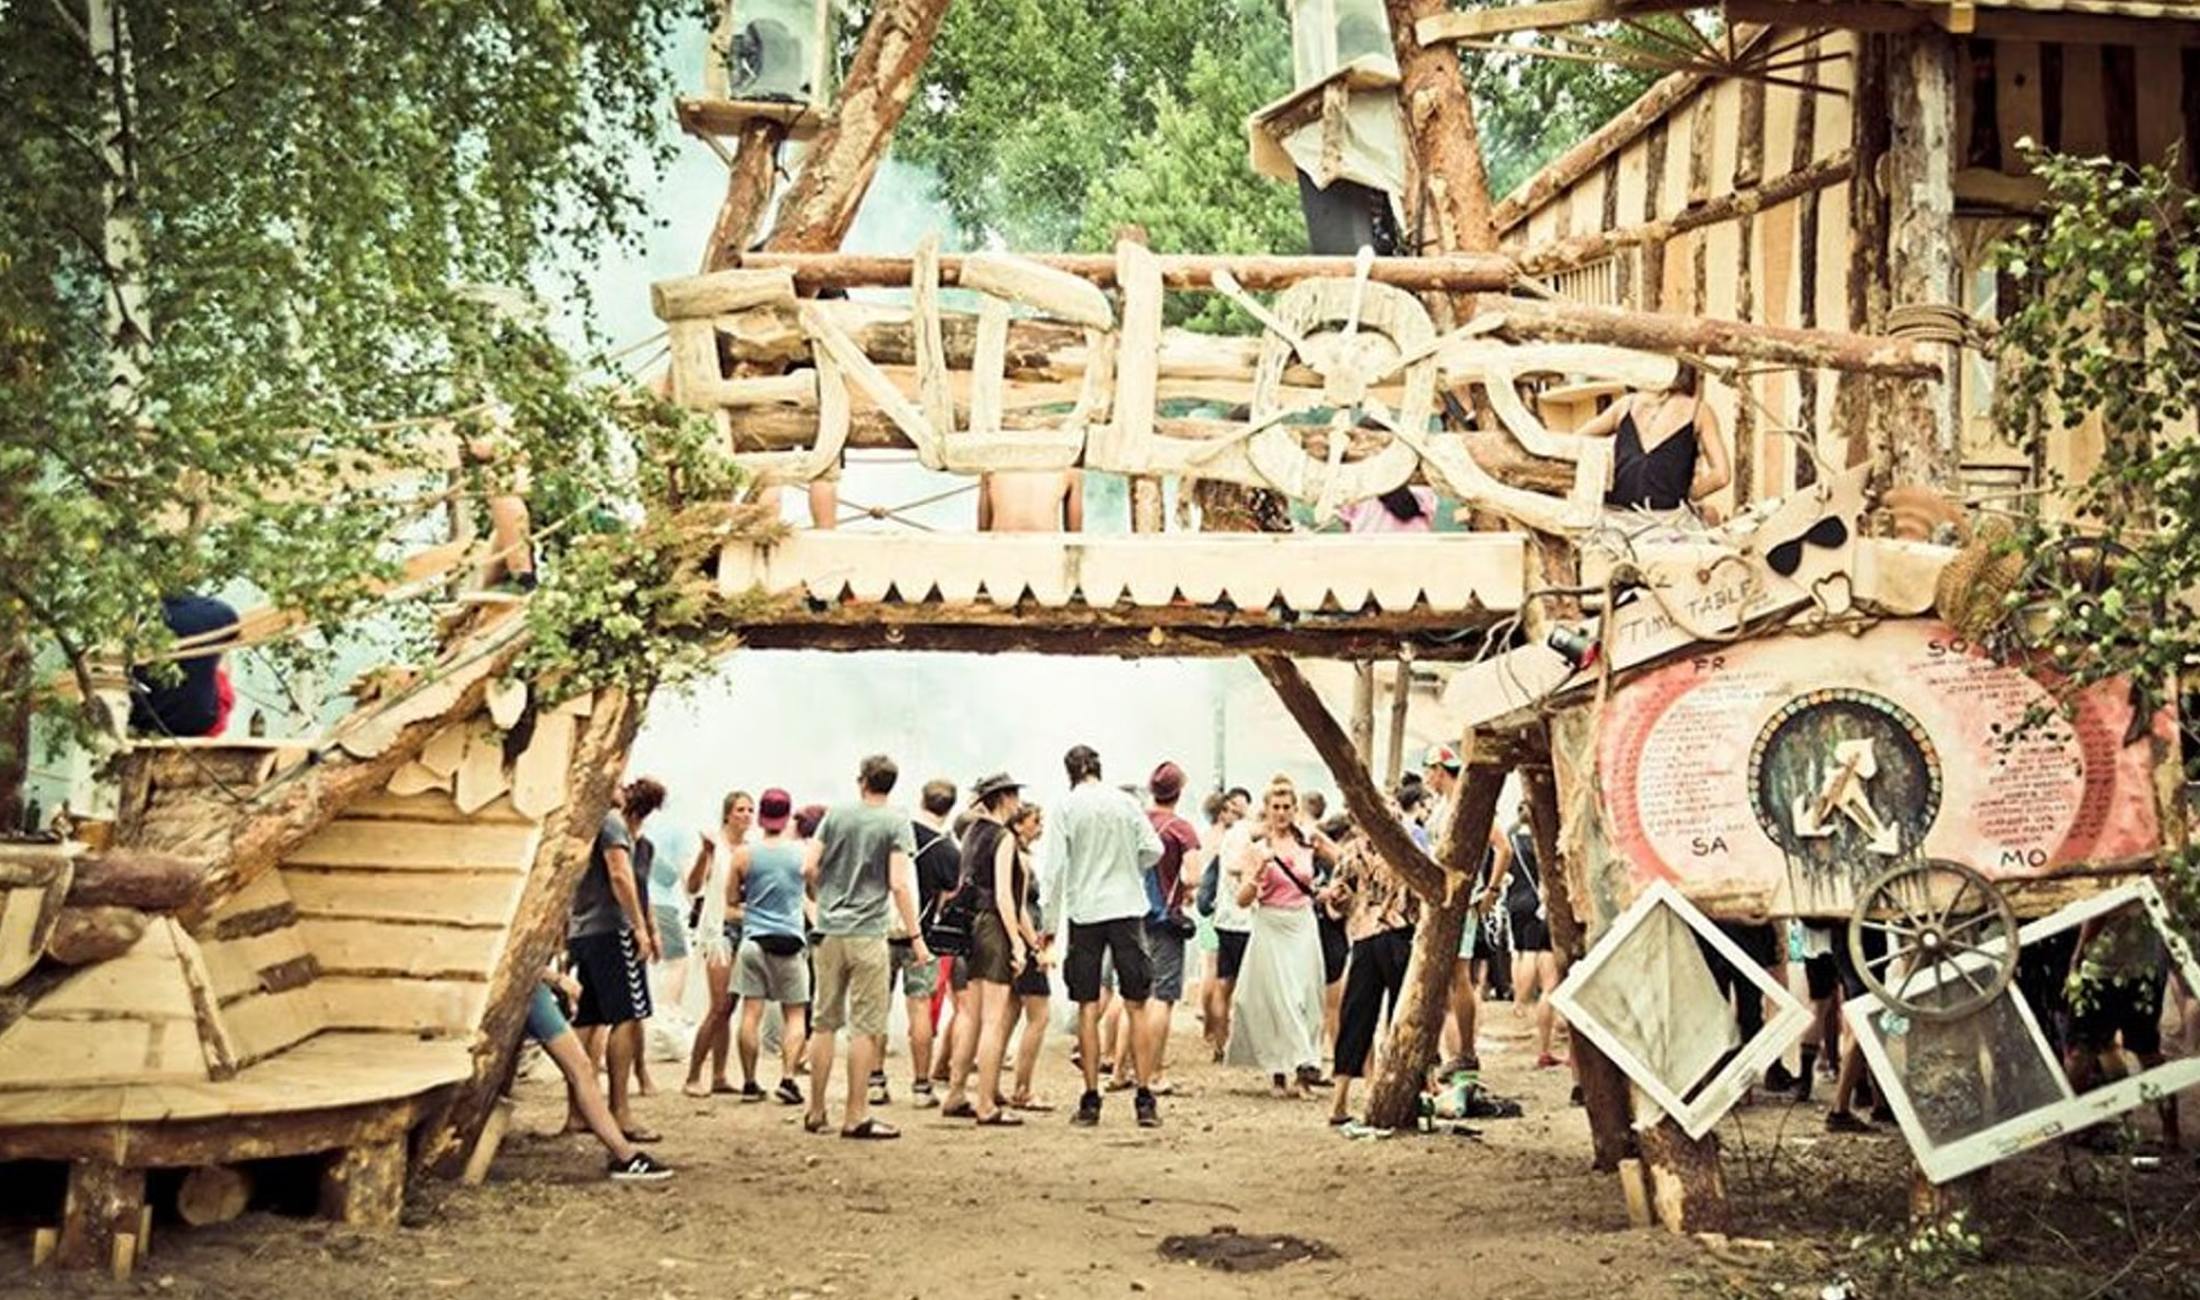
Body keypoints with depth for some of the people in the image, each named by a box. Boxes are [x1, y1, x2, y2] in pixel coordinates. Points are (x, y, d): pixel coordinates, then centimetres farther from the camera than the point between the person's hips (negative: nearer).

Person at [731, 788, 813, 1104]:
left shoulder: (744, 854, -2)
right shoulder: (802, 852, -2)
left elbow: (731, 900, 7)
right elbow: (814, 894, 13)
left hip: (754, 938, 1)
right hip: (789, 941, -1)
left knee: (751, 1012, 4)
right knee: (794, 1013, 7)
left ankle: (750, 1083, 5)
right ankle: (787, 1077, -5)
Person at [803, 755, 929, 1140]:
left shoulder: (836, 815, 6)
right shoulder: (896, 823, -4)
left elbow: (809, 868, 3)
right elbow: (899, 884, -12)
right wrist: (916, 936, -8)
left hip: (829, 933, 4)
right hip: (867, 934, -4)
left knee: (825, 1023, 12)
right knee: (866, 1027, 0)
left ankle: (816, 1112, 18)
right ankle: (856, 1116, 0)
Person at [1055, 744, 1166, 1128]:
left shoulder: (1067, 807, -2)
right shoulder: (1126, 803, 2)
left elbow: (1056, 867, -3)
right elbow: (1154, 850, 1)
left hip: (1084, 912, -1)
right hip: (1127, 908, 1)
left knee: (1088, 1008, 5)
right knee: (1137, 1006, 4)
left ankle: (1091, 1100, 5)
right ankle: (1145, 1099, 1)